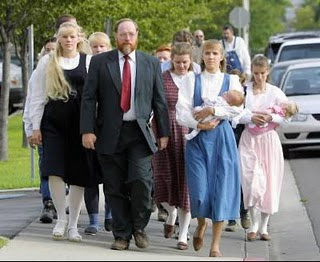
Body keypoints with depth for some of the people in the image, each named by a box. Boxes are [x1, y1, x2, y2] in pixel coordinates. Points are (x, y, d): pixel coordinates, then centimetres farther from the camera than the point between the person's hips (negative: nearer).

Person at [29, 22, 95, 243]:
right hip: (53, 122, 0)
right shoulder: (47, 62, 8)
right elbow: (38, 96, 9)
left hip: (80, 123, 0)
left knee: (78, 175, 1)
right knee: (54, 170, -10)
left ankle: (73, 224, 12)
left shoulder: (89, 62, 5)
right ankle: (61, 218, 9)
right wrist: (36, 126, 4)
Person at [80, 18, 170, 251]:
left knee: (141, 180, -15)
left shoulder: (151, 63, 9)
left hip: (140, 132, 0)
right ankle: (122, 235, 12)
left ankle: (139, 227, 7)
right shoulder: (100, 62, 5)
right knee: (116, 188, 3)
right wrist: (87, 130, -7)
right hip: (110, 134, 0)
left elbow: (160, 100, 11)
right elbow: (89, 98, 1)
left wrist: (164, 132, 7)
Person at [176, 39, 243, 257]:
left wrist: (212, 110, -15)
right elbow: (181, 111, -3)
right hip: (197, 139, 0)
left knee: (221, 189, -4)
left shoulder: (231, 81, 8)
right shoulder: (191, 80, 8)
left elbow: (237, 108, -7)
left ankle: (216, 244, 4)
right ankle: (201, 224, 26)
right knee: (199, 190, -7)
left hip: (222, 139, 0)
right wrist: (199, 124, -16)